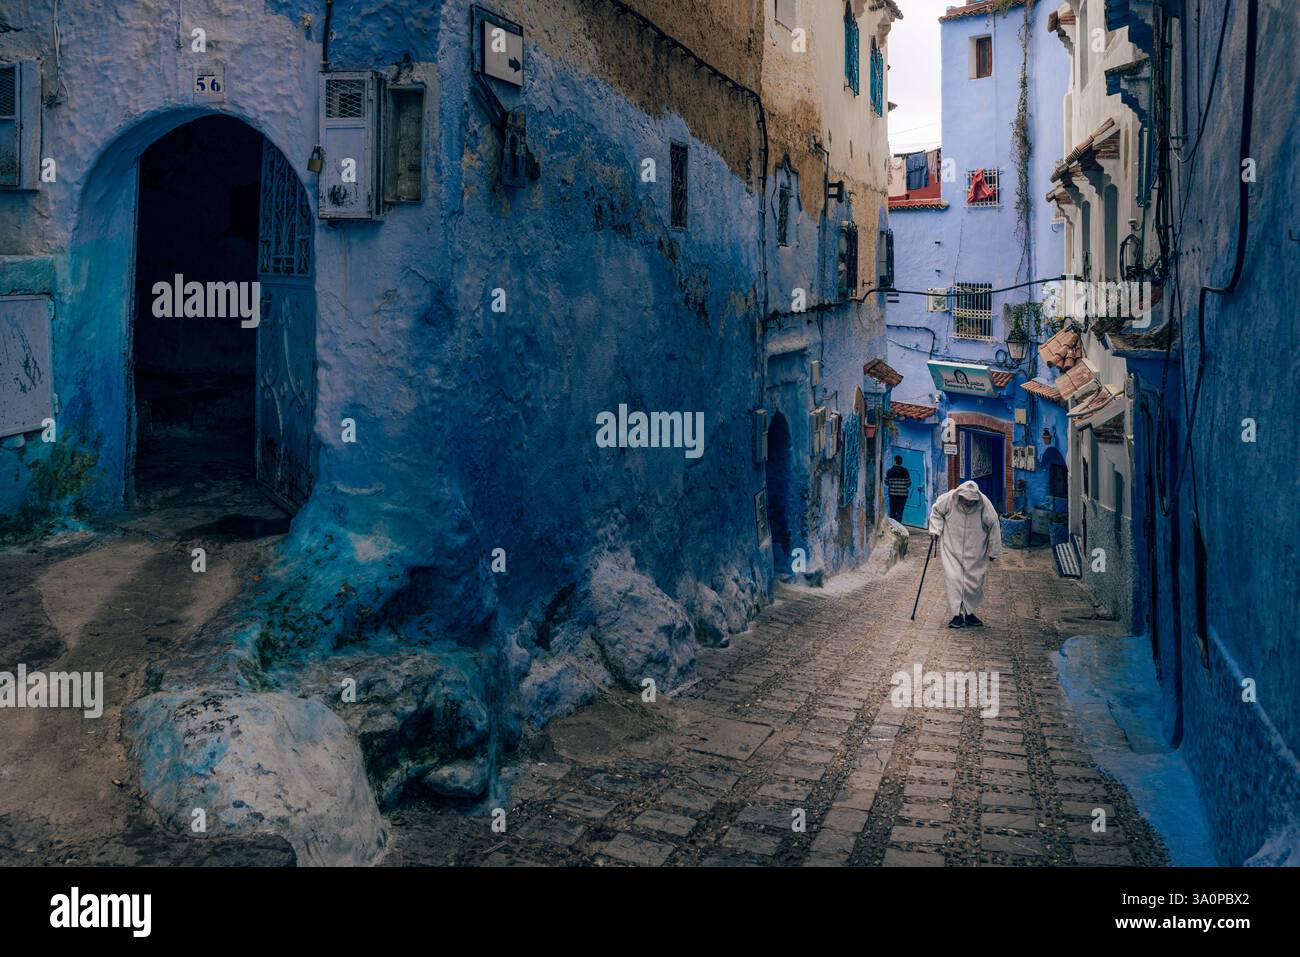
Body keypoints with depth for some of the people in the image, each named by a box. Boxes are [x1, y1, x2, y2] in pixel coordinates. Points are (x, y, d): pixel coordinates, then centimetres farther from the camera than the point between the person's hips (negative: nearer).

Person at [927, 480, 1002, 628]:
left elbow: (994, 526, -3)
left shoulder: (985, 505, -16)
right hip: (951, 547, -1)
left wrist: (993, 551, 3)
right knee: (953, 578, -11)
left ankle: (969, 613, 23)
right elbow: (936, 511, 5)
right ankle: (957, 615, -6)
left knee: (974, 582, 5)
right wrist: (936, 530, -5)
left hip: (975, 551, 1)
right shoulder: (948, 499, -17)